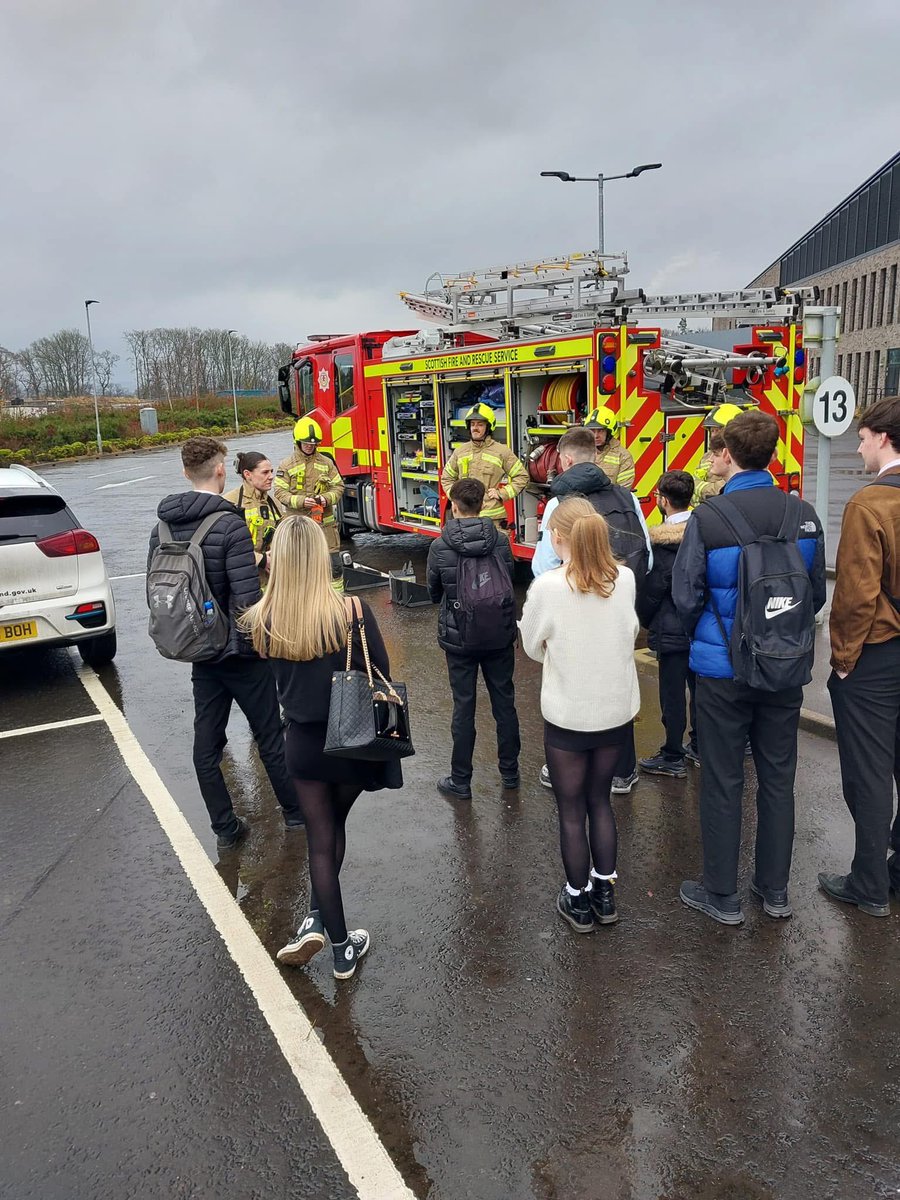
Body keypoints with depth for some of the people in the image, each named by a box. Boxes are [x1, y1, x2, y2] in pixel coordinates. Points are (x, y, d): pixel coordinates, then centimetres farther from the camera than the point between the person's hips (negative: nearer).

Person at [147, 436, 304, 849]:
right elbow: (247, 599, -24)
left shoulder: (162, 528, 1)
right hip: (239, 652, -6)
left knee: (206, 741, 12)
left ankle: (225, 828, 23)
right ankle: (295, 811, 26)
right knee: (269, 735, 10)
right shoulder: (230, 525, -20)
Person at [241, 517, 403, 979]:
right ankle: (317, 918, 27)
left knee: (320, 838, 14)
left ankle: (341, 948, 19)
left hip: (302, 742, 1)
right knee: (334, 826, 25)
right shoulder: (351, 612, -21)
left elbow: (277, 673, 4)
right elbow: (382, 677, -10)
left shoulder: (263, 621, -14)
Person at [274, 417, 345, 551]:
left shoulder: (326, 463, 7)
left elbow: (338, 487, 9)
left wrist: (327, 498, -12)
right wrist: (301, 501, -19)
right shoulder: (286, 465, 1)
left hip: (325, 523, 2)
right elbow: (280, 492, -3)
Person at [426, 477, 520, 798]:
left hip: (459, 639, -2)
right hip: (500, 636, 2)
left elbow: (433, 593, 1)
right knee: (504, 702, 15)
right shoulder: (501, 542, -6)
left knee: (463, 707, 7)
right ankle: (510, 772, 28)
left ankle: (461, 781, 17)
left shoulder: (440, 547, -11)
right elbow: (509, 583, 4)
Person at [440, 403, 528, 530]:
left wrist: (502, 493, -4)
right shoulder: (459, 452, 12)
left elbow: (522, 476, 5)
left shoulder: (502, 451, 1)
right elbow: (446, 477, 25)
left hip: (492, 517, -3)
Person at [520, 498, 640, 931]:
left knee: (571, 811, 13)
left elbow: (532, 648, -6)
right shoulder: (625, 579, -8)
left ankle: (579, 900, 27)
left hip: (568, 715, -4)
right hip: (617, 710, 4)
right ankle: (605, 892, 33)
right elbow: (627, 632, 6)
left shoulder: (547, 587, -20)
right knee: (600, 800, 22)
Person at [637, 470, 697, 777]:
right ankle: (700, 747, 31)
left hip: (673, 630, -6)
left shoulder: (660, 539, -18)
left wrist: (644, 620, 2)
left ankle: (672, 758, 14)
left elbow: (652, 590, -15)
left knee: (672, 694, 4)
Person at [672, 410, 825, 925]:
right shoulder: (805, 515, -4)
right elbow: (818, 592, 4)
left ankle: (722, 894, 21)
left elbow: (687, 597, -11)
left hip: (724, 670, -4)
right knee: (778, 779, 16)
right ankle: (775, 890, 31)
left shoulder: (708, 517, -16)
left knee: (723, 783, 9)